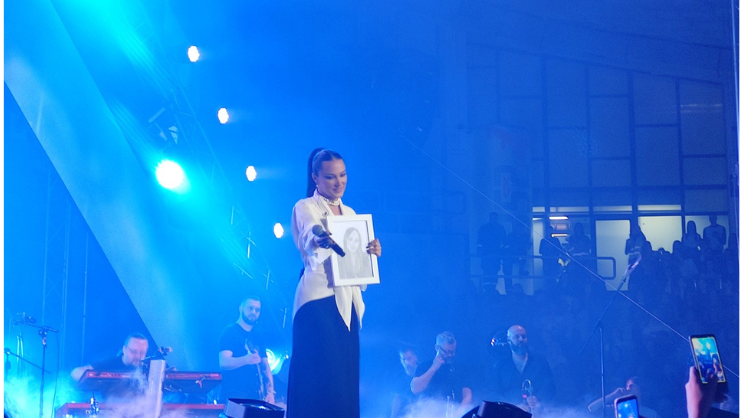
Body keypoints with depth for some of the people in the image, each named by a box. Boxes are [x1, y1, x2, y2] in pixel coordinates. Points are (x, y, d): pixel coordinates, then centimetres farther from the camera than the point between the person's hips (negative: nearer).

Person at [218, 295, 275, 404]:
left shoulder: (258, 337, 18)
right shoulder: (230, 332, -3)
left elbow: (266, 367, 16)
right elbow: (223, 362, -18)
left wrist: (270, 391, 0)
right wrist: (245, 360, -36)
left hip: (256, 396, 6)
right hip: (234, 396, -6)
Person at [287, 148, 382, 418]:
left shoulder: (349, 213, 19)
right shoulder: (305, 208, -2)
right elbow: (310, 244, -23)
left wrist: (372, 252, -7)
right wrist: (321, 242, -47)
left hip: (346, 302, 7)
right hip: (318, 299, -7)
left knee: (346, 376, 4)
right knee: (322, 377, -12)